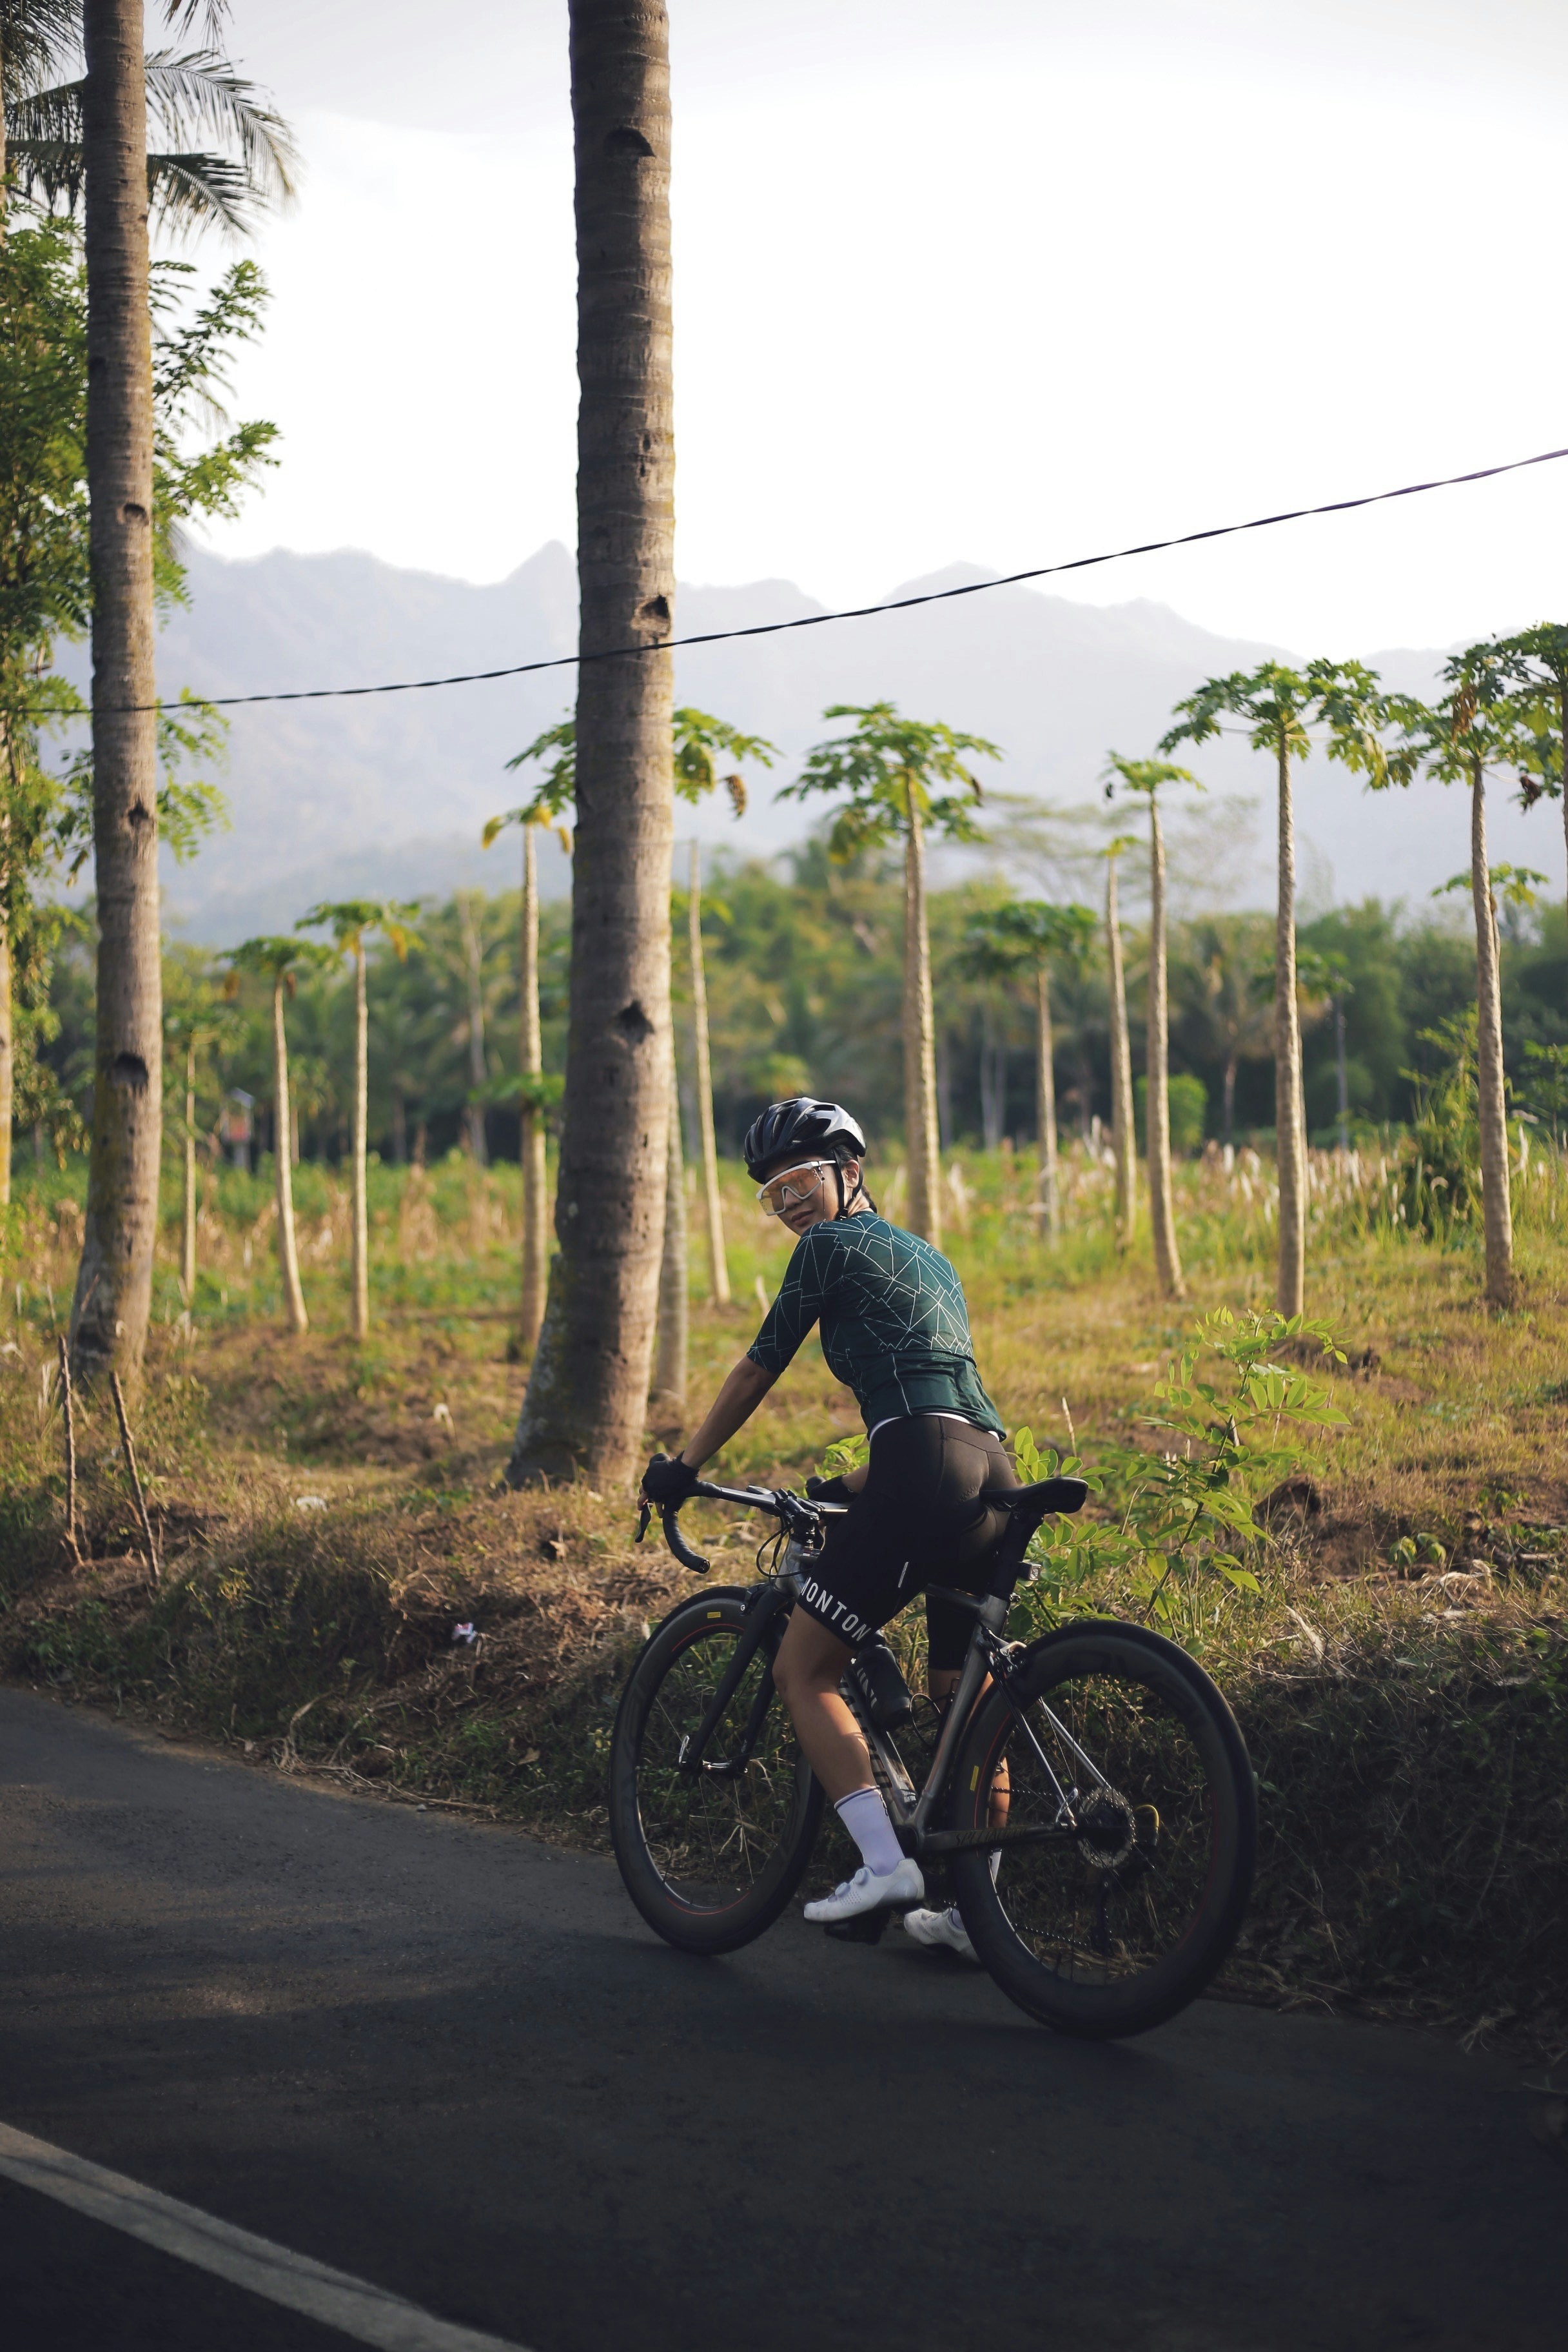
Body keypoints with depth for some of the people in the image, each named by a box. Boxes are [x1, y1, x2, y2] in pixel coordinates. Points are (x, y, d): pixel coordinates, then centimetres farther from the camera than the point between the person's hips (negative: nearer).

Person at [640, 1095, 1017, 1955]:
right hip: (993, 1478, 8)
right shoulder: (928, 1257, 30)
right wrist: (852, 1488, 40)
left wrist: (683, 1465, 20)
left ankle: (885, 1865, -13)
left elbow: (757, 1370, 10)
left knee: (803, 1671, -1)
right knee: (963, 1699, 16)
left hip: (923, 1468, -8)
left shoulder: (831, 1246, 7)